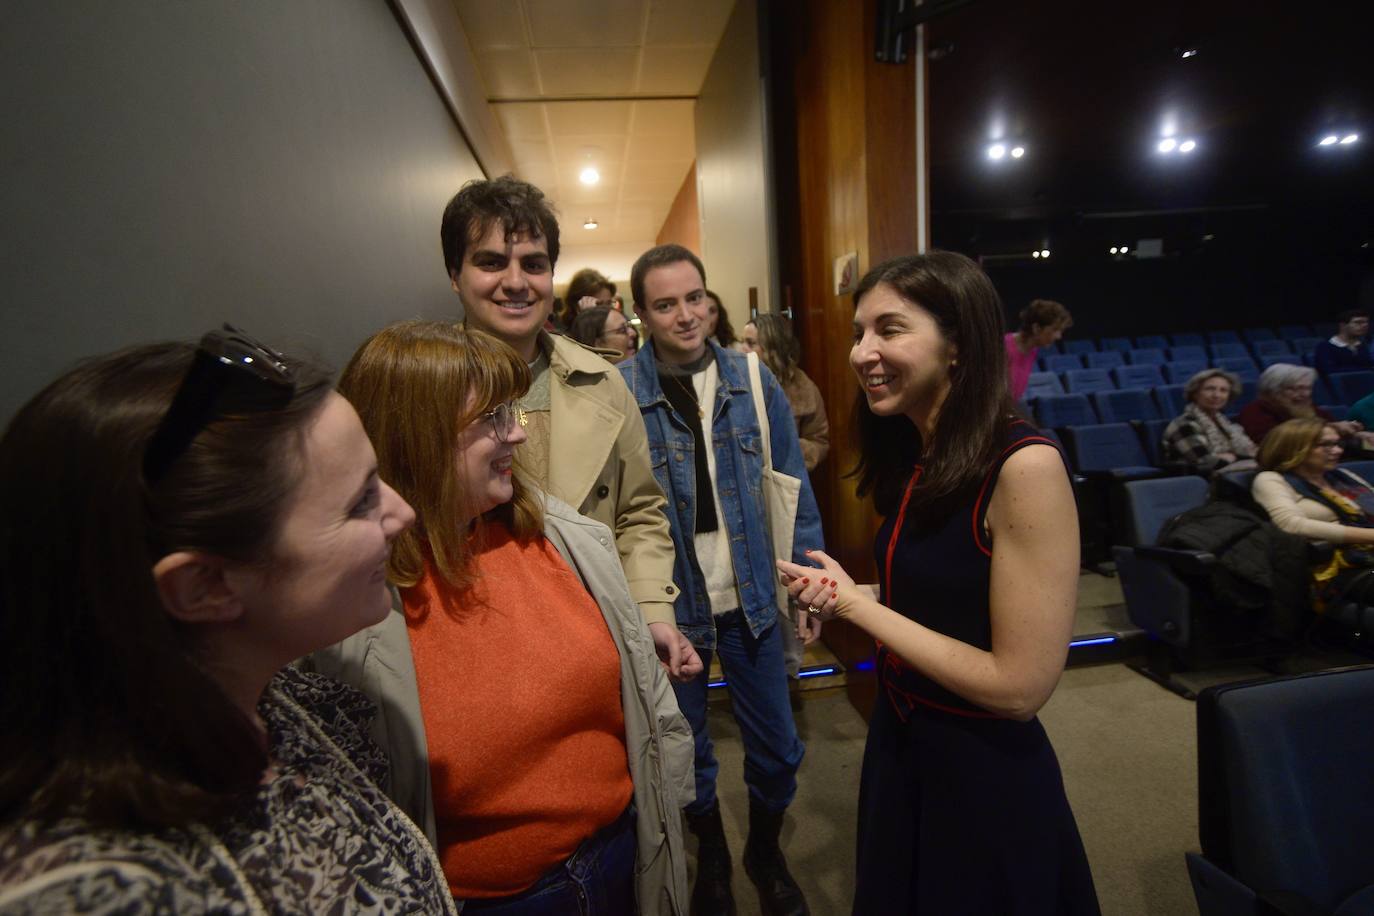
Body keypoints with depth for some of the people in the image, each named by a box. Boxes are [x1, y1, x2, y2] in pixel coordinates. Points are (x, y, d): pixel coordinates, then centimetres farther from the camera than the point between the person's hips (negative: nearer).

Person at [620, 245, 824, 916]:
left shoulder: (753, 380, -3)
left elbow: (793, 488, 2)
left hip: (751, 597, 2)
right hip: (669, 604, -1)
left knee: (775, 747, 15)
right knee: (687, 748, 18)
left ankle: (765, 849, 46)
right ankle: (711, 855, 47)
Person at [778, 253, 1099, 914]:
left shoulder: (1025, 465, -26)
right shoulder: (913, 457, -1)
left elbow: (1020, 686, -25)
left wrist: (854, 602, -20)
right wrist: (841, 596, -9)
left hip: (985, 774, -7)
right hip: (898, 745, 7)